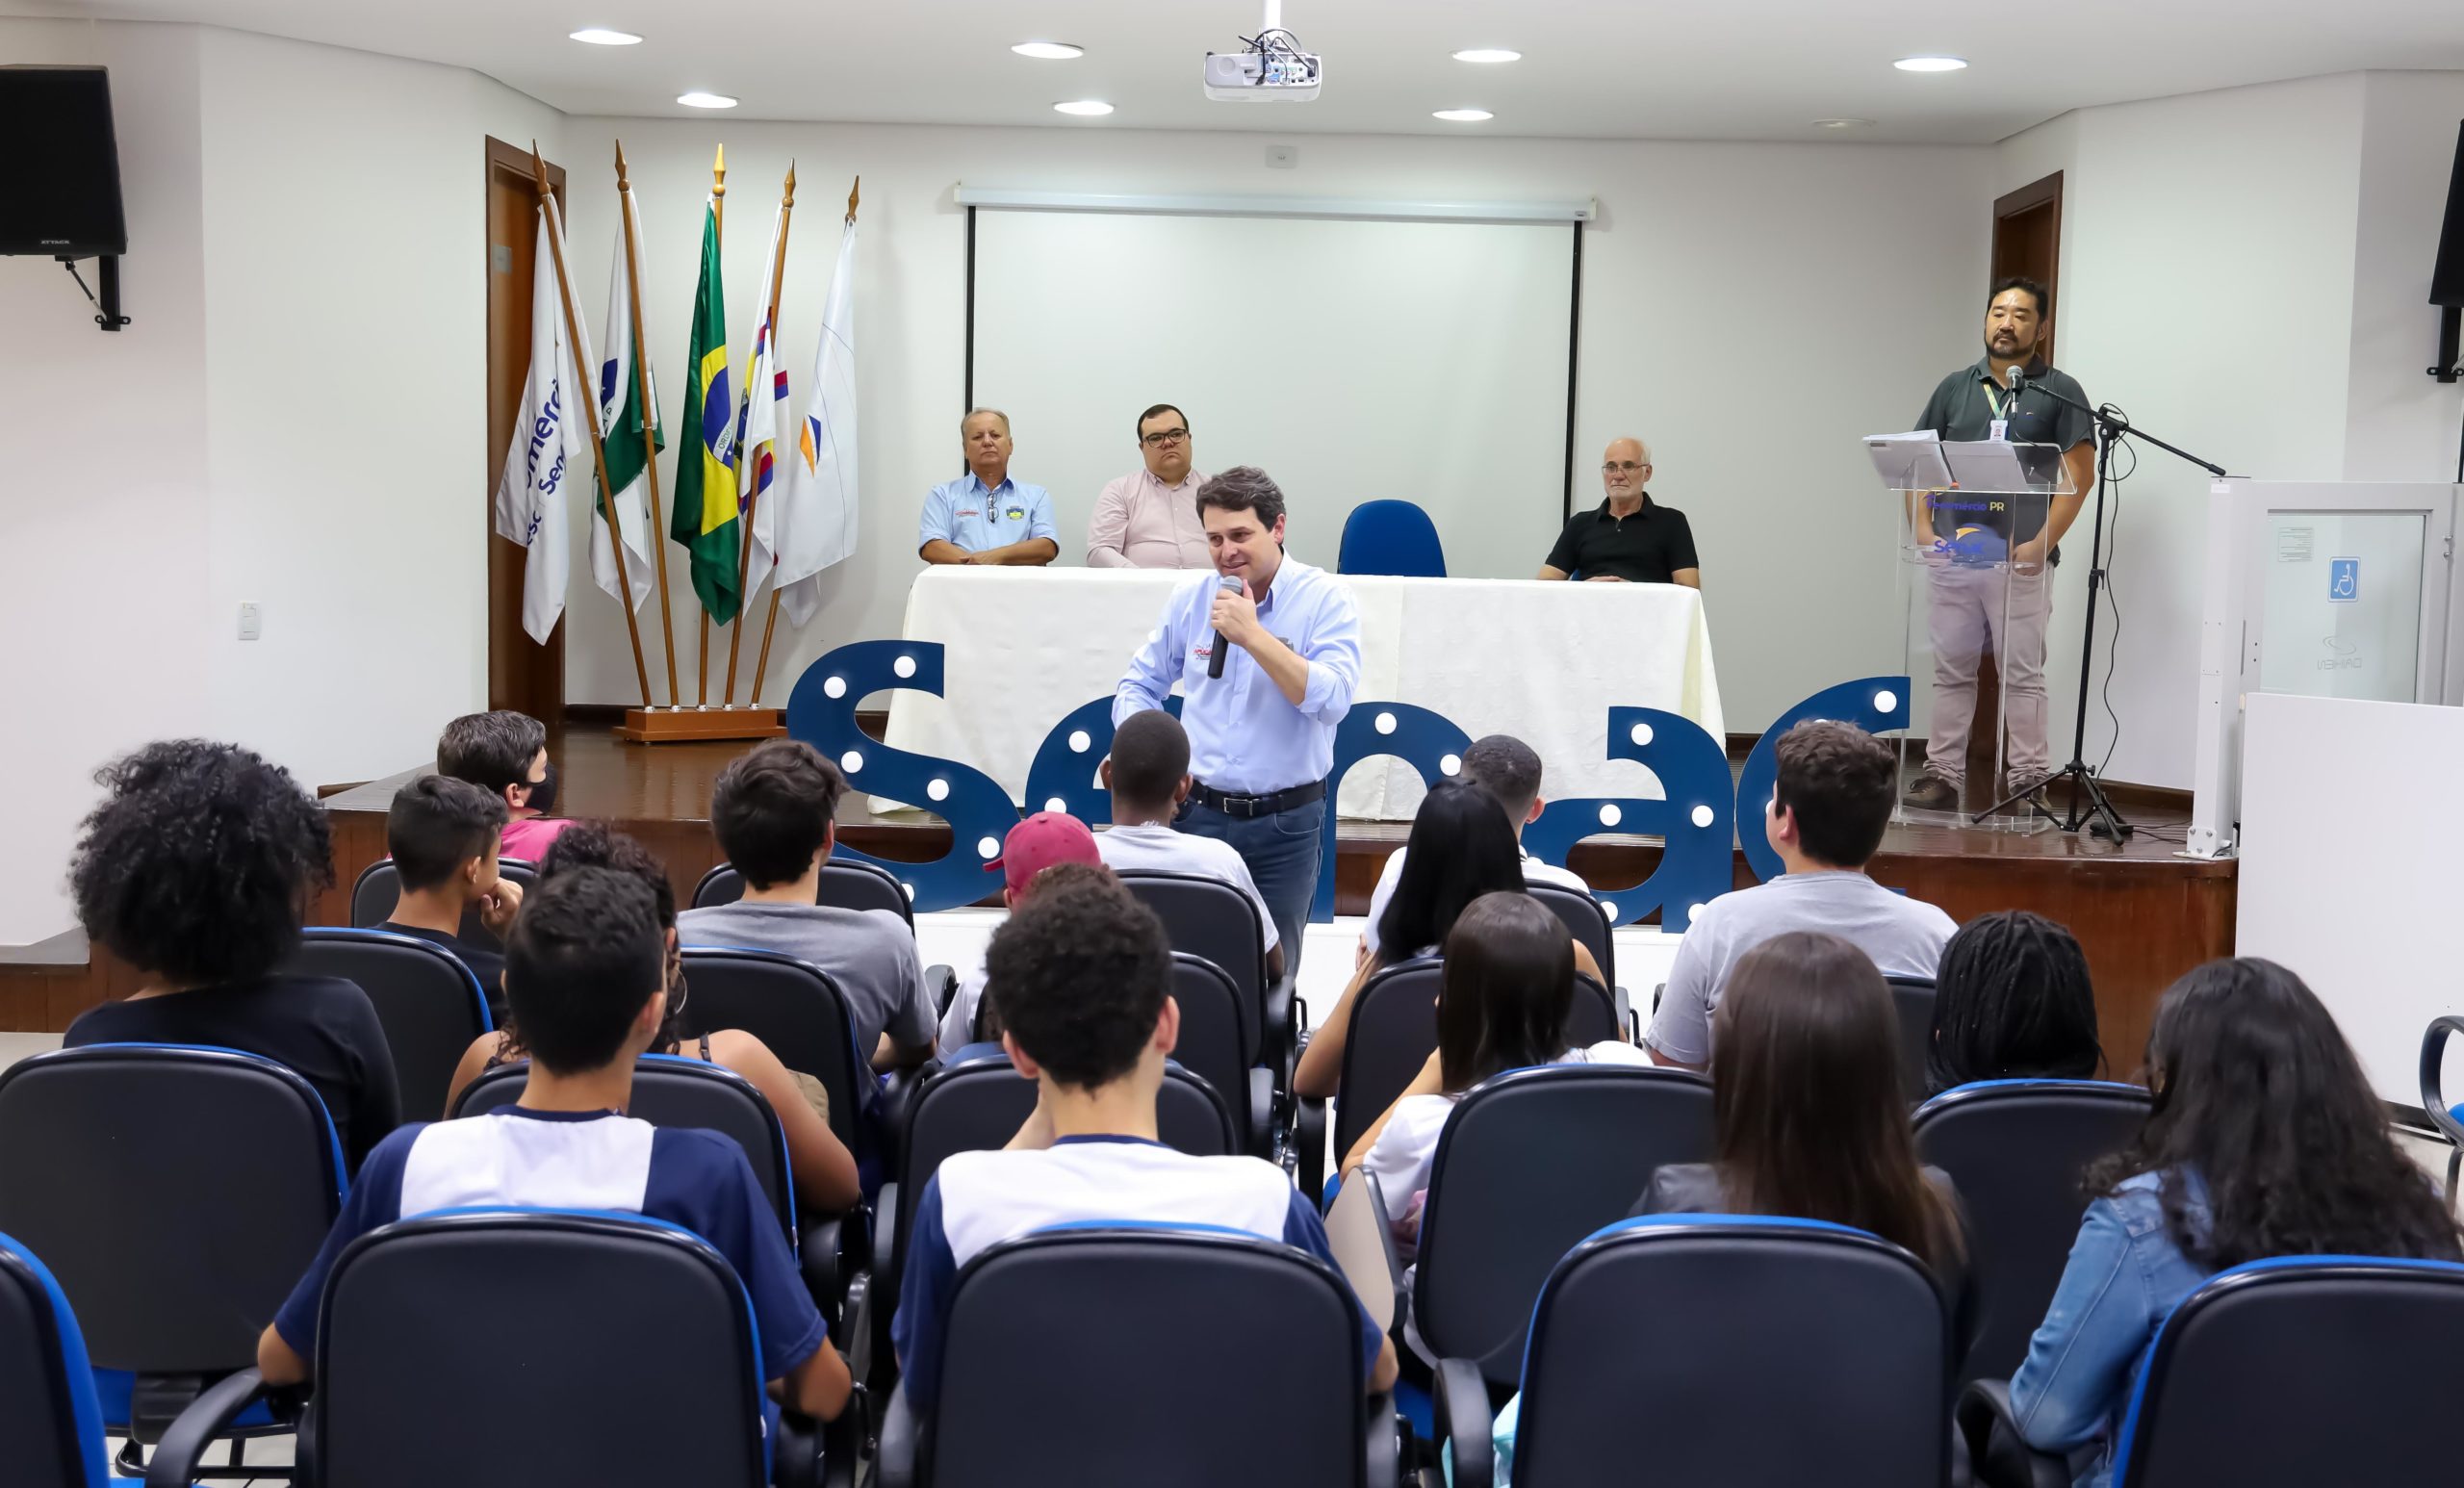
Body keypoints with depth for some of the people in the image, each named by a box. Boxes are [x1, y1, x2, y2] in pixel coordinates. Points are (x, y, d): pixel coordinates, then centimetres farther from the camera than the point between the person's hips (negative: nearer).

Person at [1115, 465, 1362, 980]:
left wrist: (1251, 634, -24)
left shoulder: (1325, 599, -8)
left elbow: (1332, 699, -21)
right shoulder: (1191, 597, 3)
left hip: (1285, 823, -3)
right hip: (1198, 812, 3)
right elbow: (1140, 684, 13)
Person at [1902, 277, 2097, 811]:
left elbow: (2080, 475, -3)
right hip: (1951, 552, 3)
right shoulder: (1955, 388, 12)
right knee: (1950, 669, 7)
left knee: (2022, 673, 0)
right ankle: (1943, 774, 13)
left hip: (2019, 560, -3)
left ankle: (2030, 781, 6)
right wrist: (1923, 527, -2)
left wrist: (2044, 541, -13)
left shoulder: (2060, 392, 2)